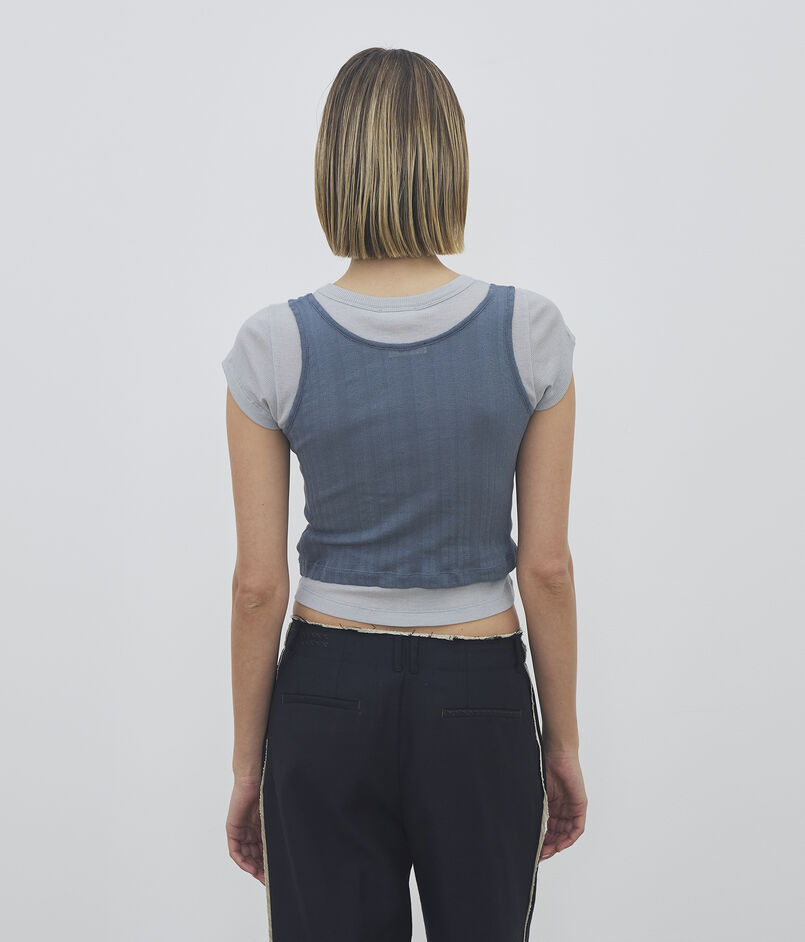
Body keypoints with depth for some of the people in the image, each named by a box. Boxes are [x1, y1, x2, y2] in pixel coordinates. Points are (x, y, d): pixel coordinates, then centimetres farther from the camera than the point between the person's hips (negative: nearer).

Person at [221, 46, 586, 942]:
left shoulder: (273, 346, -10)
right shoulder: (530, 331, -9)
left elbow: (259, 584, -7)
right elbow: (547, 565, -6)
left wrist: (248, 764, 5)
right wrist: (563, 742, 6)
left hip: (326, 698, 0)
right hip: (479, 699, 0)